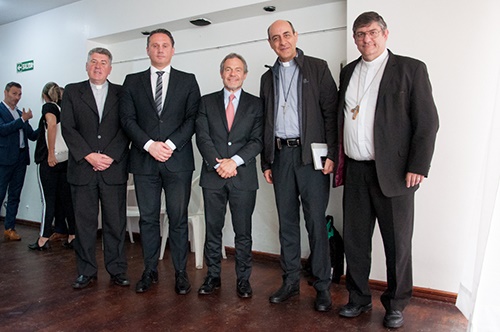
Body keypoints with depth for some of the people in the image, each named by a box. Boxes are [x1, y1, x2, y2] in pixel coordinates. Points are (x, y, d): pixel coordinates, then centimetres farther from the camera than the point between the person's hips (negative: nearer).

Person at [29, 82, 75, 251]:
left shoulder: (48, 107, -2)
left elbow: (52, 124, -21)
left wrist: (51, 153, -20)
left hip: (49, 160, -5)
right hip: (66, 159, 6)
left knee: (48, 199, -1)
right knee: (66, 197, 8)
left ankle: (43, 239, 5)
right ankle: (72, 235, 9)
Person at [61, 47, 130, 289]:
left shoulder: (121, 93, 10)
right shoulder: (72, 91, 11)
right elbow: (67, 128, 1)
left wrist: (110, 156, -10)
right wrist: (89, 156, -10)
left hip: (114, 168, 0)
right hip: (82, 168, 1)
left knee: (115, 222, 3)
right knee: (84, 222, 6)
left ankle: (117, 270, 15)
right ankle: (86, 271, 19)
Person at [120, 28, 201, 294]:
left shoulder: (187, 81, 9)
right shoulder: (132, 81, 12)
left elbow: (193, 118, 0)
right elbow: (127, 118, 4)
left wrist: (171, 144, -12)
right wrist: (149, 144, -11)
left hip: (178, 160, -1)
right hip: (144, 161, 2)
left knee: (178, 219, 2)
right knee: (148, 218, 8)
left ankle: (180, 273, 14)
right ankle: (150, 270, 21)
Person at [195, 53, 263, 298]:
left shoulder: (255, 104, 8)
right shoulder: (207, 102, 10)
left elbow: (257, 140, -1)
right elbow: (202, 137, 1)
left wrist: (234, 161, -14)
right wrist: (218, 163, -12)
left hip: (244, 176, -1)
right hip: (213, 176, 1)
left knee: (243, 232, 5)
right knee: (213, 229, 8)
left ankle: (243, 280, 19)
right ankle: (213, 276, 23)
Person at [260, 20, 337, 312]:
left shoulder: (318, 68, 3)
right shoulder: (268, 77, 16)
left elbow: (331, 112, -4)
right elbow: (266, 122, 15)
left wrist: (331, 154, -12)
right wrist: (266, 162, 10)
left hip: (311, 155, -4)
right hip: (281, 156, 4)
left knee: (316, 222, -1)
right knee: (287, 222, 10)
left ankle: (323, 286, 13)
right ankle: (291, 281, 22)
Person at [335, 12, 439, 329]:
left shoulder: (411, 68, -1)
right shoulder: (348, 72, 14)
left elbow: (427, 122, -6)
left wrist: (418, 167, -12)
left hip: (393, 172, -4)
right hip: (355, 172, 4)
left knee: (397, 243, 8)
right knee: (355, 240, 12)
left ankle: (396, 304, 27)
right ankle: (359, 298, 30)